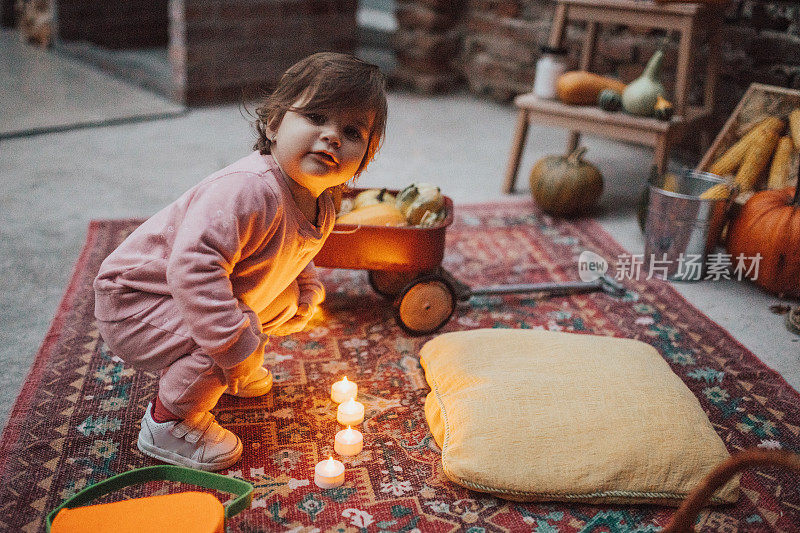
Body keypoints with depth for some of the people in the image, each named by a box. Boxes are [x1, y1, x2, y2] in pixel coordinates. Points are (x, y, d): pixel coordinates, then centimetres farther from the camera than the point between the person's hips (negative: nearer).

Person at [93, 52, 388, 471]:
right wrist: (236, 344, -42)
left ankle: (222, 375, 33)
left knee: (286, 297, 16)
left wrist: (307, 289, 0)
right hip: (135, 304, -9)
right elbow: (193, 264, -43)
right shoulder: (248, 190, -35)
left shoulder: (320, 208, -3)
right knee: (239, 346, -29)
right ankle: (167, 422, -2)